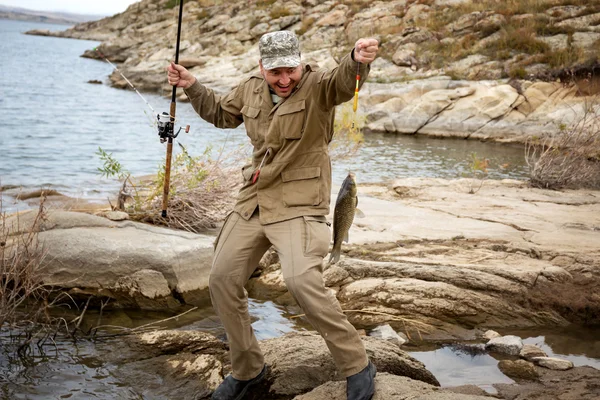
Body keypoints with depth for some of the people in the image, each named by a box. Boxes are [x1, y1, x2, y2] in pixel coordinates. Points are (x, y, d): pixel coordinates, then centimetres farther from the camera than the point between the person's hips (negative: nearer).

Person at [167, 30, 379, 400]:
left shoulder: (317, 86, -13)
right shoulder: (251, 90, 7)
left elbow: (344, 81, -37)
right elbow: (220, 113, 27)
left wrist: (358, 60, -59)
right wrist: (191, 85, 14)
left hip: (299, 203, -7)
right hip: (254, 201, 7)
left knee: (302, 281, -25)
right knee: (222, 279, 5)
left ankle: (357, 366, -6)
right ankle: (247, 369, 25)